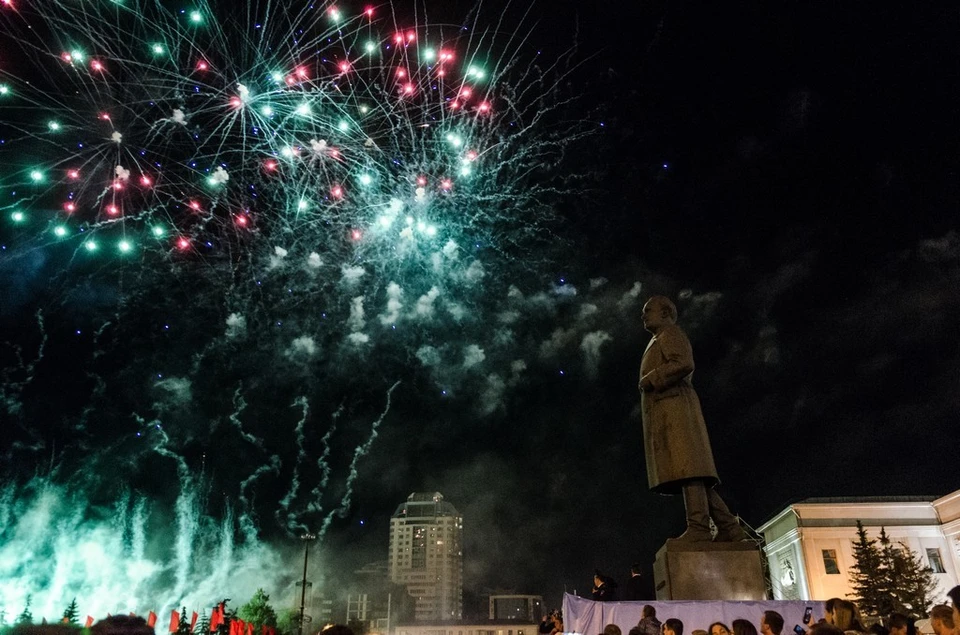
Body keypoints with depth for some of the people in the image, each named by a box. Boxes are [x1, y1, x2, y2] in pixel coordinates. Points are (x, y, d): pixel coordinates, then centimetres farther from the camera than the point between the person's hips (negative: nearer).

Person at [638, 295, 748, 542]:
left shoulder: (671, 333, 5)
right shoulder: (659, 343, 34)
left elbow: (684, 365, -13)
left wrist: (649, 380, -9)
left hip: (673, 406, -9)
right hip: (664, 411, 9)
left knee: (685, 466, -18)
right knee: (691, 472, 1)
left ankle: (698, 528, -24)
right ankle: (729, 528, -2)